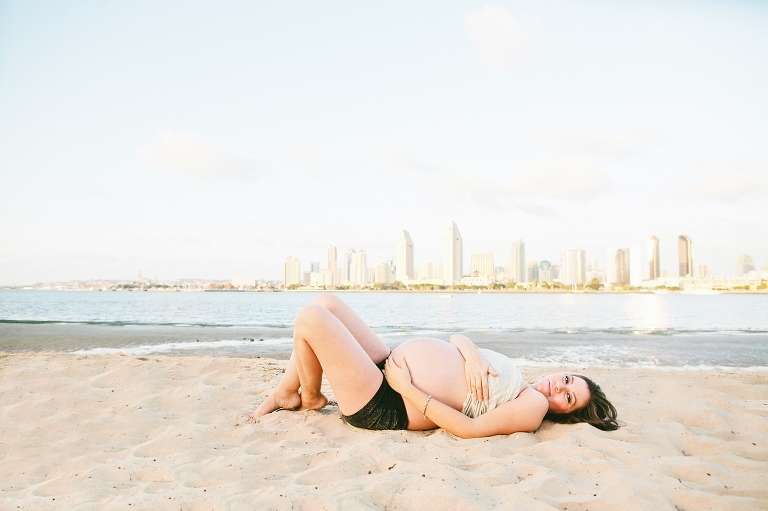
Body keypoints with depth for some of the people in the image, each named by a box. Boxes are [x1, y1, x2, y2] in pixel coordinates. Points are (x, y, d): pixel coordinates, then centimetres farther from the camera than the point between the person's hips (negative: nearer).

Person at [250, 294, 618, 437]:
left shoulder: (533, 407, -11)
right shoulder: (515, 381, 14)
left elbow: (468, 428, -21)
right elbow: (456, 337, 13)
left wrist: (406, 388, -22)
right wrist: (471, 355, -12)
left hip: (383, 405, -9)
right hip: (389, 367, 9)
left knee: (310, 317, -16)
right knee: (325, 302, 8)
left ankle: (311, 399, 11)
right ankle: (286, 392, 15)